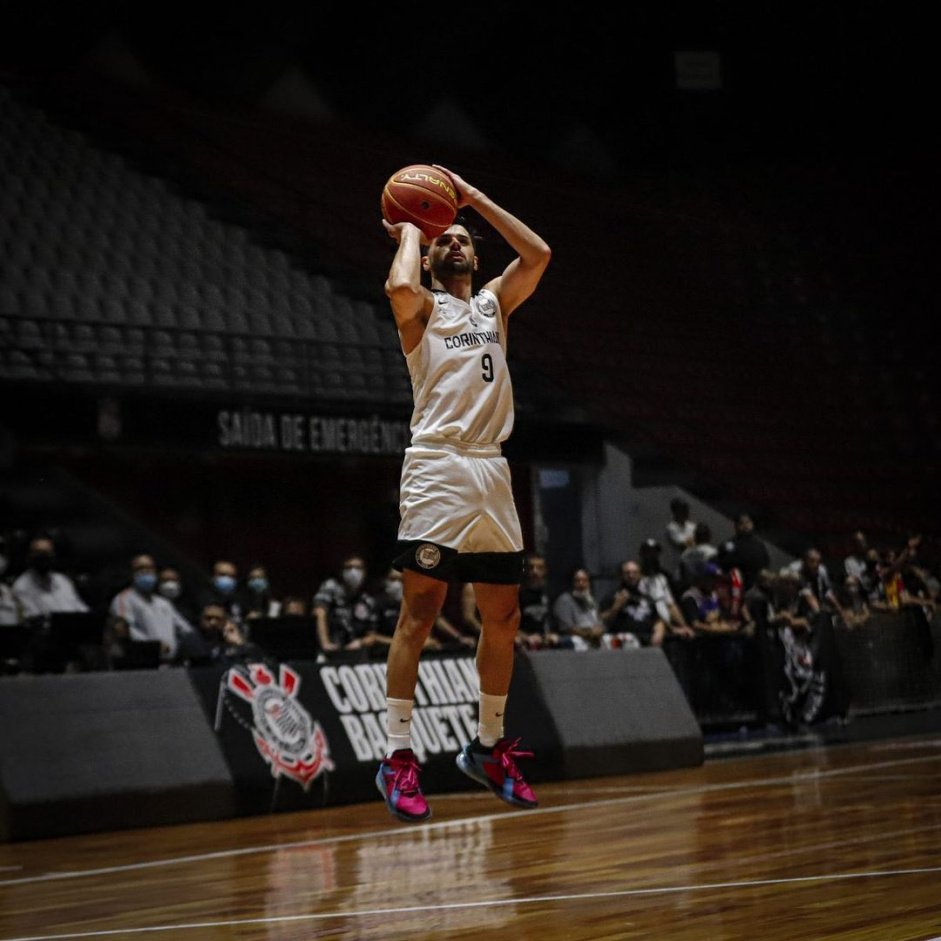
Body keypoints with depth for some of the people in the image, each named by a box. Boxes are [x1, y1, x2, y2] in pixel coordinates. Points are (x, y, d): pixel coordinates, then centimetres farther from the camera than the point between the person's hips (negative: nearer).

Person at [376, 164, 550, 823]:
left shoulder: (494, 303, 21)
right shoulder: (422, 307, 6)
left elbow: (538, 254, 6)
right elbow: (399, 286, -18)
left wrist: (475, 199, 10)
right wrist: (409, 232, 1)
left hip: (492, 473, 6)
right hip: (437, 469, -6)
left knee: (503, 616, 9)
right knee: (420, 611, -9)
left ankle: (489, 746, 21)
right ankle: (399, 756, -8)